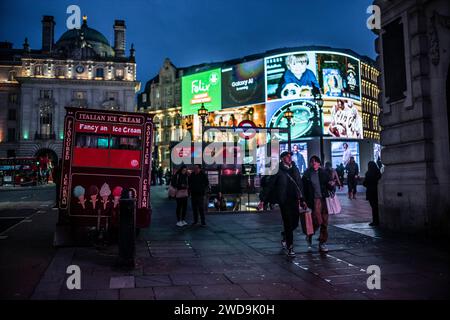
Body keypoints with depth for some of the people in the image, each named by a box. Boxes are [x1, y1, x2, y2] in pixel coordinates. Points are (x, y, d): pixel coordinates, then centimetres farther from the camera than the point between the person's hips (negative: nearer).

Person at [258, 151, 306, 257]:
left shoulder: (295, 169, 13)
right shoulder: (279, 171, -5)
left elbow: (300, 185, 21)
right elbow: (269, 185, -5)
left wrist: (302, 199, 19)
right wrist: (262, 200, -8)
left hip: (295, 200, 5)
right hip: (284, 201, -5)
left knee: (295, 223, 7)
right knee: (288, 223, -3)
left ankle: (284, 235, 37)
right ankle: (289, 248, 8)